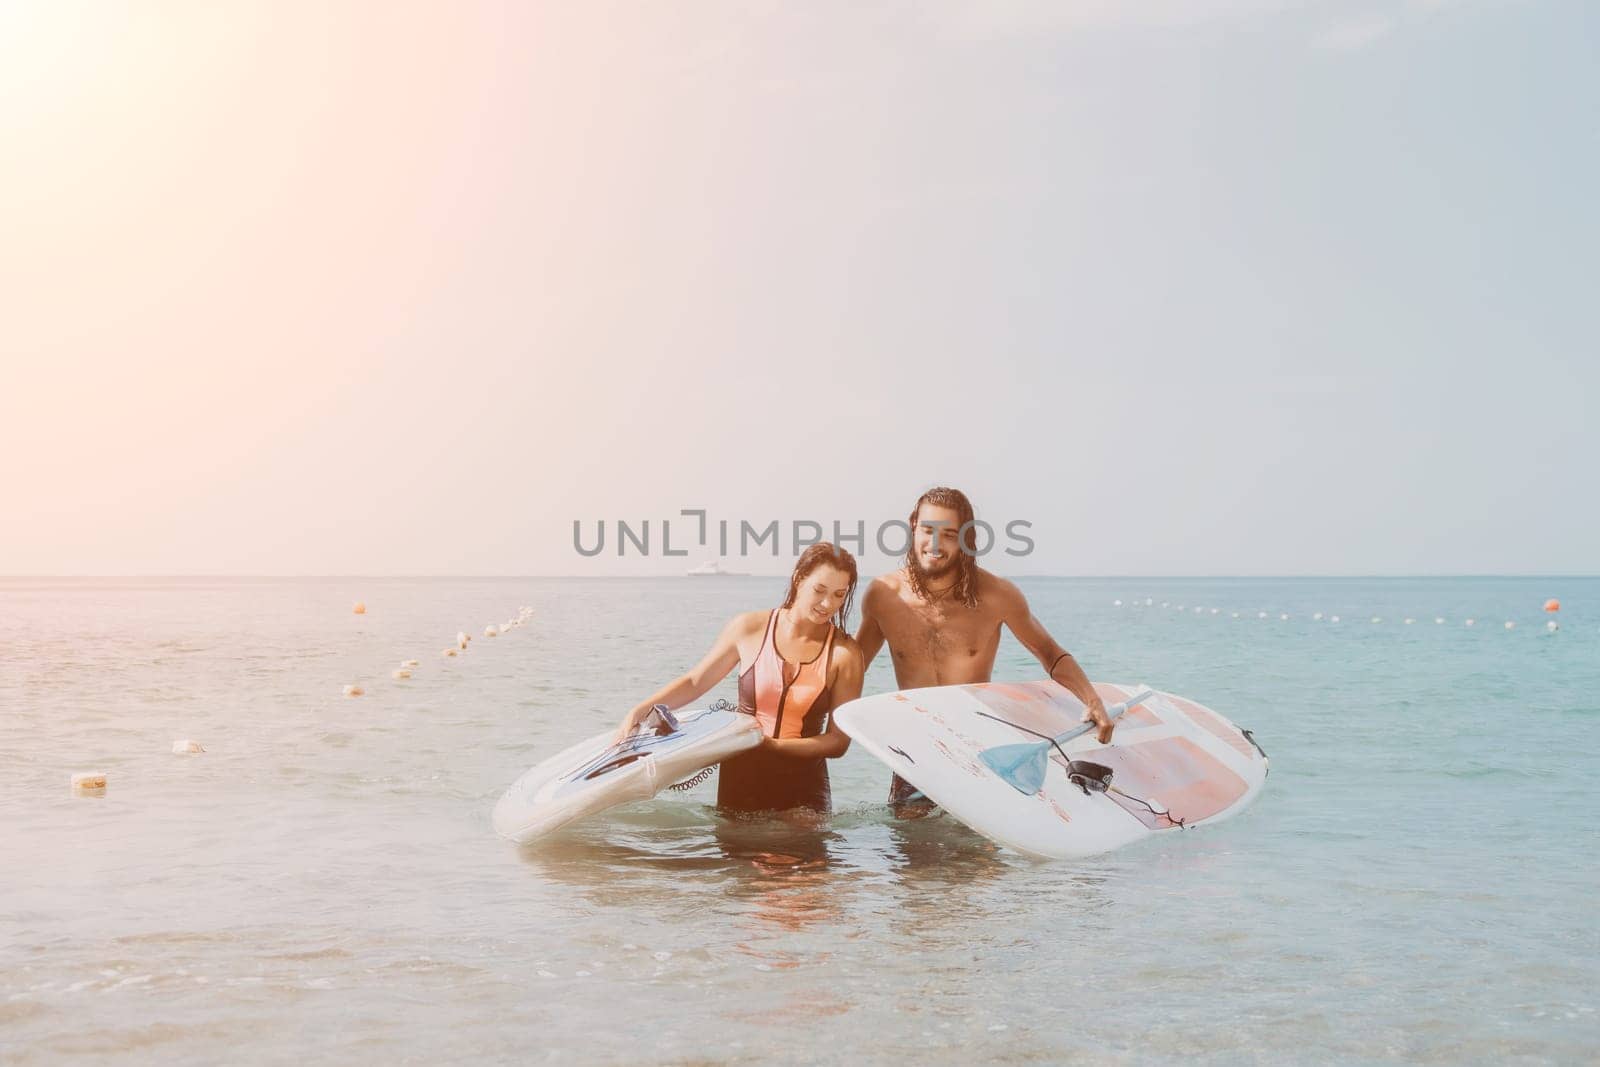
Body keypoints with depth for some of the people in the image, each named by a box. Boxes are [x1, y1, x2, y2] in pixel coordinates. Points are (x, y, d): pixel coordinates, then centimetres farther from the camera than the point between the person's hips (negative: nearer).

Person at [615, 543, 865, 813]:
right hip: (741, 779, 1)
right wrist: (639, 711, -2)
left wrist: (772, 745, -19)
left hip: (803, 787, -1)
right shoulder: (750, 628, -2)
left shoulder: (845, 653, -6)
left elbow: (838, 741, -6)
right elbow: (695, 682, 9)